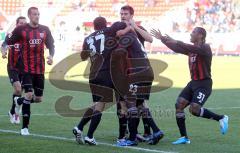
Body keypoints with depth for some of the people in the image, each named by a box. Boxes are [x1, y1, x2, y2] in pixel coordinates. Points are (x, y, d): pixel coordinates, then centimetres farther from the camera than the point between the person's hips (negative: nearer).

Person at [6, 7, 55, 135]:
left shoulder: (45, 30, 6)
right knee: (29, 95, -16)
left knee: (38, 99, 8)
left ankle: (19, 101, 41)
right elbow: (8, 42, 3)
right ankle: (25, 127, -6)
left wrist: (51, 56, -7)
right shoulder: (21, 29, -4)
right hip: (27, 69, -4)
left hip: (40, 70, 4)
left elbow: (51, 45, 12)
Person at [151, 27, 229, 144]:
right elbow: (177, 49, 17)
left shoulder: (205, 48, -12)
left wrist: (176, 42, -31)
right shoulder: (192, 49, 13)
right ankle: (184, 138, -1)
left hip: (204, 84, -8)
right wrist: (162, 39, 13)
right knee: (179, 105, -6)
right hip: (193, 82, 8)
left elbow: (192, 48, -30)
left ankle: (221, 118, 0)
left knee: (194, 109, -21)